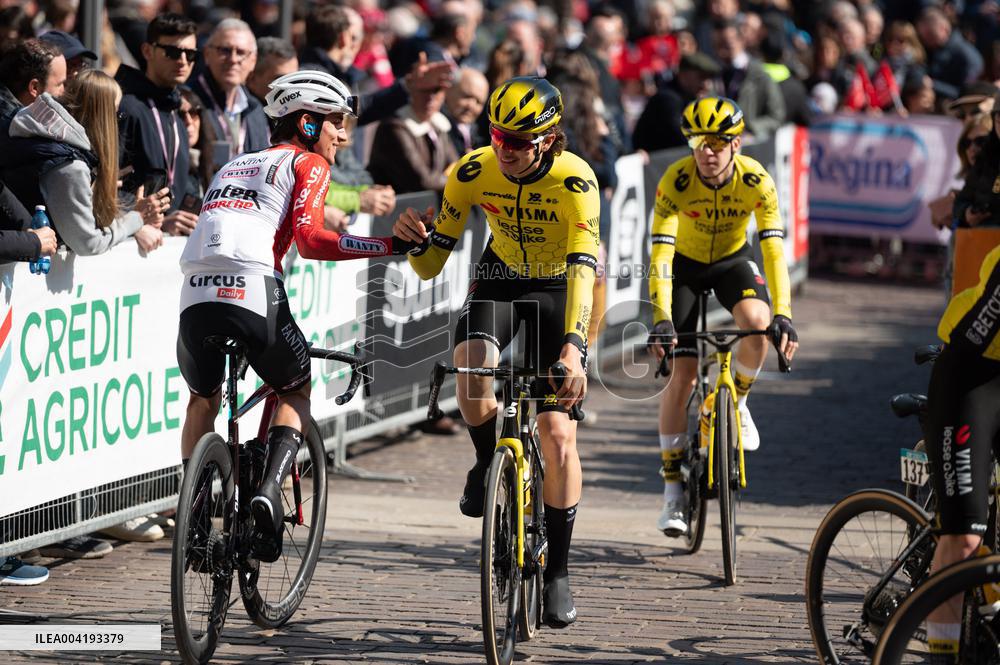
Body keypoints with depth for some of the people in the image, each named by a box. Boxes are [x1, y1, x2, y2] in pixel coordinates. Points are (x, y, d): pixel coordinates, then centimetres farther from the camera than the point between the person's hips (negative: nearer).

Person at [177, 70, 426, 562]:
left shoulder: (233, 165, 31)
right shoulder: (307, 163, 12)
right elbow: (309, 238, -4)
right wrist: (390, 246, -4)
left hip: (197, 294, 4)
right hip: (253, 293, -4)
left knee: (203, 397, 30)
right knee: (297, 390, 22)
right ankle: (270, 488, -2)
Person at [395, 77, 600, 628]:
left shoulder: (574, 181, -28)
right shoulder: (472, 173, -19)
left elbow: (582, 269, -38)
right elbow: (431, 265, -13)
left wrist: (573, 347, -51)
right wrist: (413, 240, -36)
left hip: (560, 290, -2)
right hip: (500, 278, 2)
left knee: (558, 435, -11)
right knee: (472, 363, -32)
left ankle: (558, 572, 3)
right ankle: (487, 464, 0)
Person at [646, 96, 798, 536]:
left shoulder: (756, 182, -26)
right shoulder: (675, 181, -29)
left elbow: (774, 251, -30)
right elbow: (659, 256, -32)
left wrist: (783, 316, -41)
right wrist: (661, 320, -43)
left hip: (733, 261, 1)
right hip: (685, 265, -1)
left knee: (757, 322, -32)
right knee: (683, 372, -10)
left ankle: (738, 400, -1)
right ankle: (672, 491, -1)